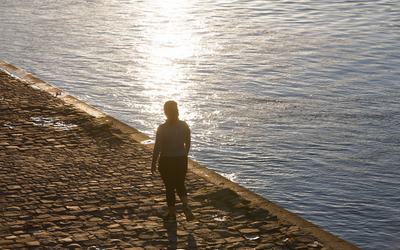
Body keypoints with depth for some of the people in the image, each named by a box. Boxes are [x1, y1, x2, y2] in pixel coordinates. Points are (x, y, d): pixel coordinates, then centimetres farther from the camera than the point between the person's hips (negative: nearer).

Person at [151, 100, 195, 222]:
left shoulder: (162, 128, -16)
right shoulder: (184, 126, -4)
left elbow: (157, 148, -13)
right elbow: (187, 144, 6)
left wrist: (153, 164, -3)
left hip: (166, 161, -3)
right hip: (181, 159, 3)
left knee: (169, 187, 10)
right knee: (180, 185, 20)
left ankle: (171, 214, 22)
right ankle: (186, 206, -3)